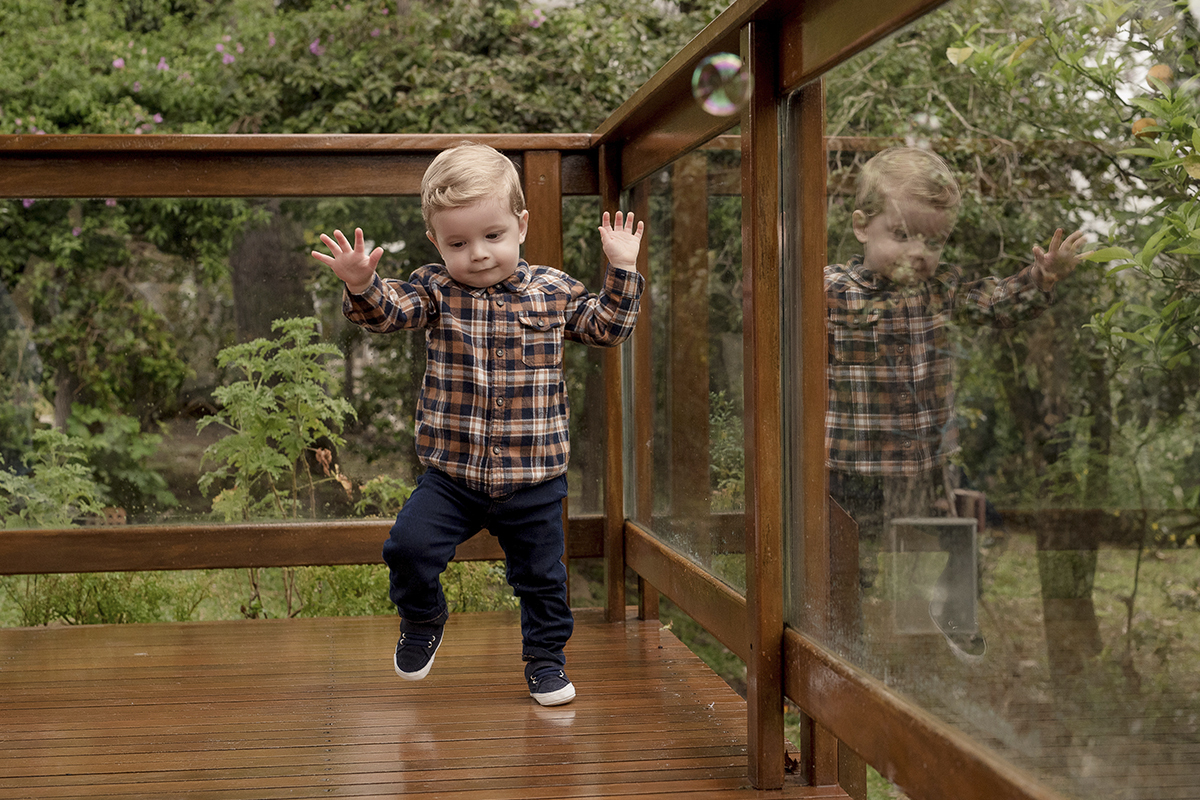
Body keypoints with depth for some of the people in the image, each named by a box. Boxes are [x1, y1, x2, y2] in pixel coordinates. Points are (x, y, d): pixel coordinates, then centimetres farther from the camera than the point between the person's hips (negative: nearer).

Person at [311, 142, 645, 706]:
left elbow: (606, 328, 8)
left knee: (540, 574, 10)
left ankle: (546, 656, 33)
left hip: (533, 476, 0)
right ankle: (423, 619, 19)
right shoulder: (434, 290, -3)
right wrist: (362, 286, -39)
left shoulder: (554, 291, 0)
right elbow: (390, 312, -18)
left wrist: (622, 273, -2)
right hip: (450, 473, 0)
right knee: (409, 546, -13)